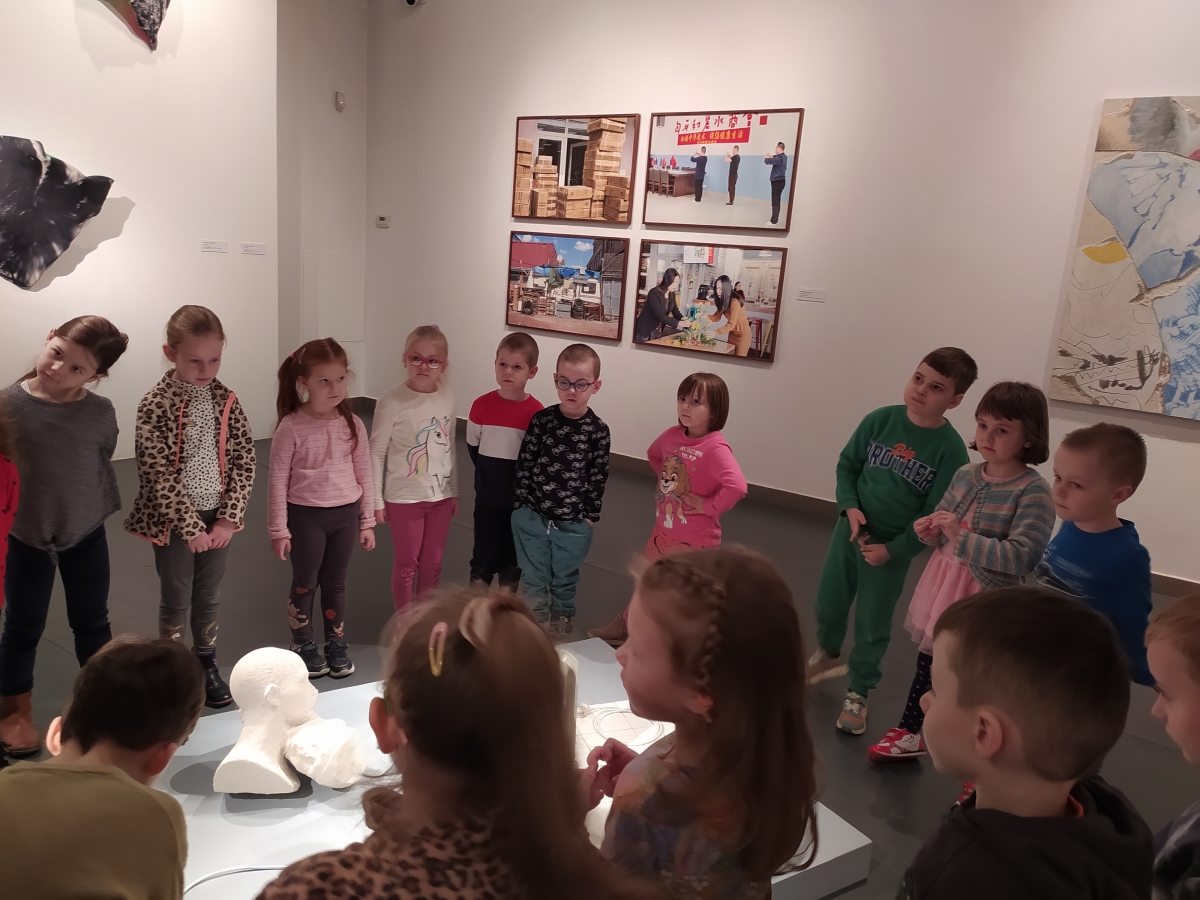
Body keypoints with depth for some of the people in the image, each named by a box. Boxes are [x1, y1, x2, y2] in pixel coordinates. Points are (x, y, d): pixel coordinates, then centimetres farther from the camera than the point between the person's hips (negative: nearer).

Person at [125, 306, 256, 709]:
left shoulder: (226, 400, -2)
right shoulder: (155, 405, -13)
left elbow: (244, 461, -1)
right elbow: (158, 475, -15)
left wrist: (228, 519, -9)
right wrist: (190, 527, -16)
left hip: (217, 518, 3)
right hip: (173, 521, -3)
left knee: (208, 598, 17)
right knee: (176, 600, 11)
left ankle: (207, 666, 33)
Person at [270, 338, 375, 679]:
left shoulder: (353, 424, -3)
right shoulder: (291, 428, -14)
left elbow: (365, 475, 4)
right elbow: (278, 481, -9)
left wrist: (367, 521, 5)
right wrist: (278, 529, -8)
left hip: (345, 514, 3)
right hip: (306, 515, -3)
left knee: (335, 582, 16)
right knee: (305, 583, 13)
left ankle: (336, 644, 31)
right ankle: (303, 645, 30)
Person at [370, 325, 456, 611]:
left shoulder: (448, 398, -1)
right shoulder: (392, 401, -16)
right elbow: (376, 453, -10)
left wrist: (454, 490, 14)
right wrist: (376, 500, -8)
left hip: (441, 495, 4)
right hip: (404, 497, -4)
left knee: (432, 563, 15)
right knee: (407, 563, 9)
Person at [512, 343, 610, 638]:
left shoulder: (598, 430, -8)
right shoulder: (541, 420, -8)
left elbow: (598, 476, -2)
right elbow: (524, 464, -3)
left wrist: (591, 515, 0)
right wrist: (520, 506, -3)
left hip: (574, 523, 0)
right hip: (532, 515, 0)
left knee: (565, 579, 18)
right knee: (534, 578, 15)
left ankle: (561, 622, 41)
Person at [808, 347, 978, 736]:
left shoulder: (951, 449, -17)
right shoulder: (880, 420, -9)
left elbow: (935, 514, -14)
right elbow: (847, 464, 2)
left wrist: (892, 549, -16)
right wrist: (850, 507, -13)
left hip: (893, 548, -3)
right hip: (850, 530, 3)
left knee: (872, 625, 10)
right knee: (828, 603, 20)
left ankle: (857, 693, 32)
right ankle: (828, 655, 50)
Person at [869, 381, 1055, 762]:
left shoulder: (1033, 491, -19)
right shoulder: (965, 475, 1)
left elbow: (1023, 557, -27)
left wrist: (961, 536, -30)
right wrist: (931, 529, -8)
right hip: (944, 584, 7)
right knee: (928, 661, 21)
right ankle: (911, 732, 42)